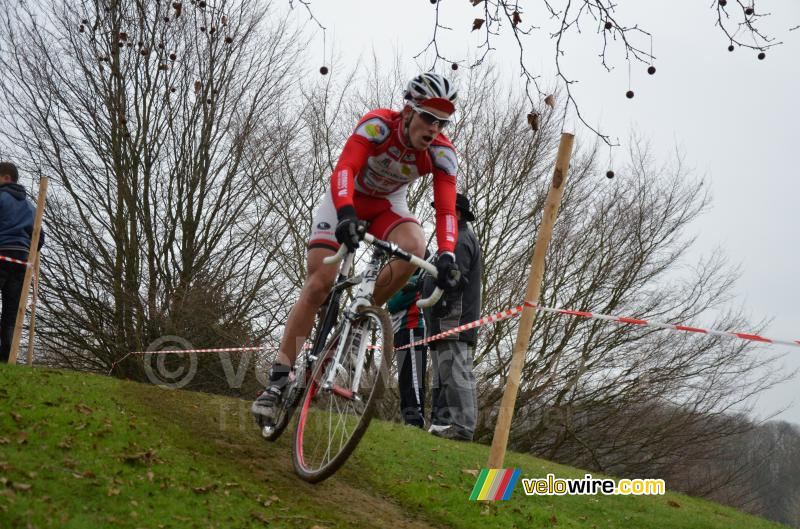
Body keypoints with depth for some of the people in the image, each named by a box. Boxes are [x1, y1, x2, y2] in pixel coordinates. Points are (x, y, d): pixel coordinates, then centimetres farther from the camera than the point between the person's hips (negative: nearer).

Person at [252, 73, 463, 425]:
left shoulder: (442, 153, -20)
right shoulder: (378, 125, -29)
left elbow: (446, 209, -25)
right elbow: (343, 170, -42)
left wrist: (447, 255, -43)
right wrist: (346, 214, -60)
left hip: (387, 206, 3)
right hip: (346, 200, -3)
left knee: (414, 246, -32)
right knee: (318, 284, -15)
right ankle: (278, 378, -9)